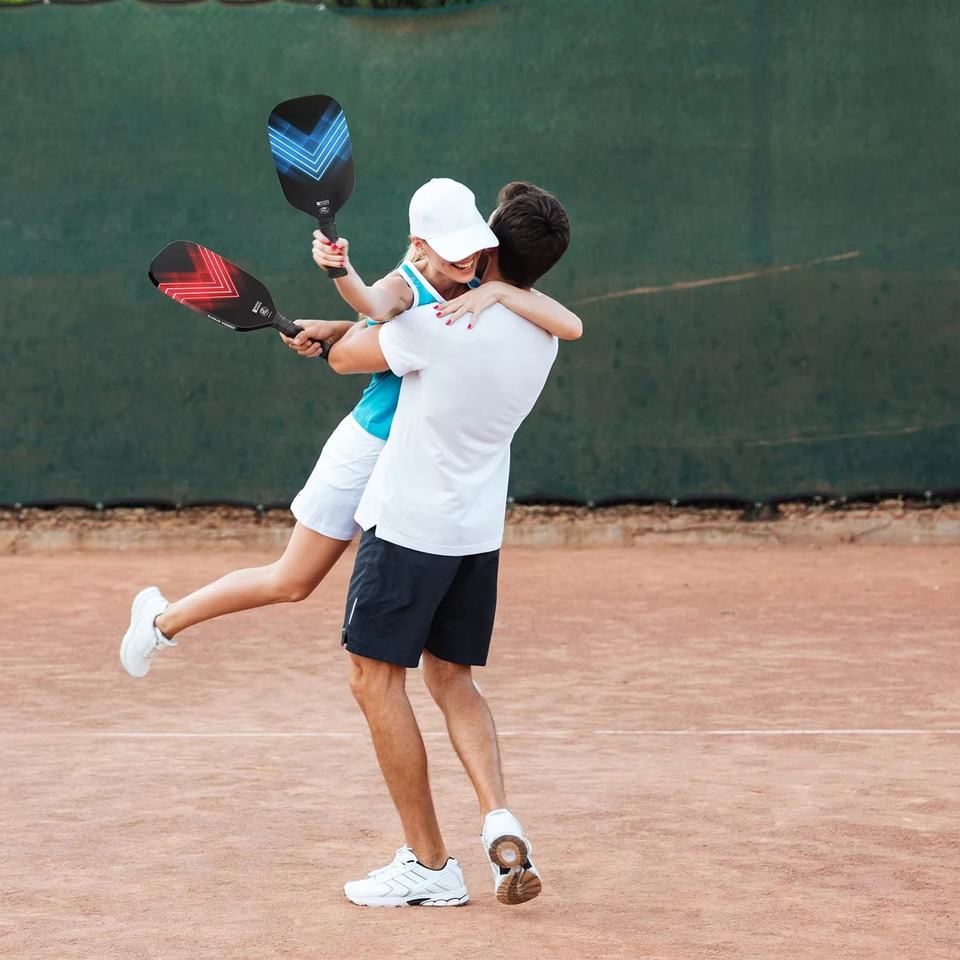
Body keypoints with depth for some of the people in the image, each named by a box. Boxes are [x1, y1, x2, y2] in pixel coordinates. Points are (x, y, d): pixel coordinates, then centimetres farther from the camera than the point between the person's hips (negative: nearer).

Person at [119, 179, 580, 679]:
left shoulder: (485, 289, -6)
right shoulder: (402, 286, -20)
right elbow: (375, 306, -46)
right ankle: (163, 618, 23)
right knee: (291, 584, 6)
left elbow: (571, 326, -19)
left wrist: (498, 292, -34)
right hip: (369, 449, -5)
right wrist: (340, 270, -68)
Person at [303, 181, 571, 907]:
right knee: (453, 679, 19)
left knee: (377, 681, 3)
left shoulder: (440, 325, -21)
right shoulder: (542, 336, 3)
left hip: (409, 525, -7)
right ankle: (500, 821, -3)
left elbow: (346, 357, -5)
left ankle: (429, 865, 3)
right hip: (480, 530, 7)